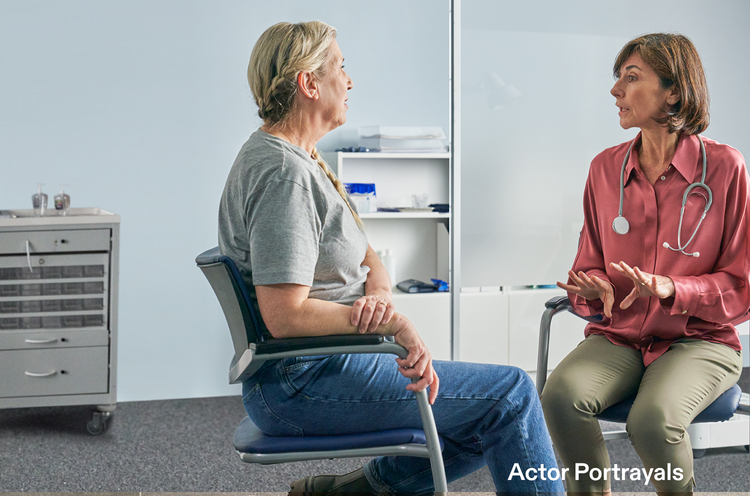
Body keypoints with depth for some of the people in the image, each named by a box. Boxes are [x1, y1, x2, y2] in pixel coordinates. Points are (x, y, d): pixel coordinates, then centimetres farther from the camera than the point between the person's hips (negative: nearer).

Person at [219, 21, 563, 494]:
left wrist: (379, 290, -9)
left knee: (488, 423, 12)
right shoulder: (283, 173, -19)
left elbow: (366, 256, 14)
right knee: (510, 393, -8)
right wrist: (393, 321, -18)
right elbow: (286, 317, -25)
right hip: (302, 380, -10)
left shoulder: (303, 161, 15)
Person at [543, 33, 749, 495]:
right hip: (619, 337, 3)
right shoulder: (606, 167, 7)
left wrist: (670, 289, -19)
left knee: (652, 418, -34)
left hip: (700, 340, -3)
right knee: (561, 395, -29)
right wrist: (595, 289, -9)